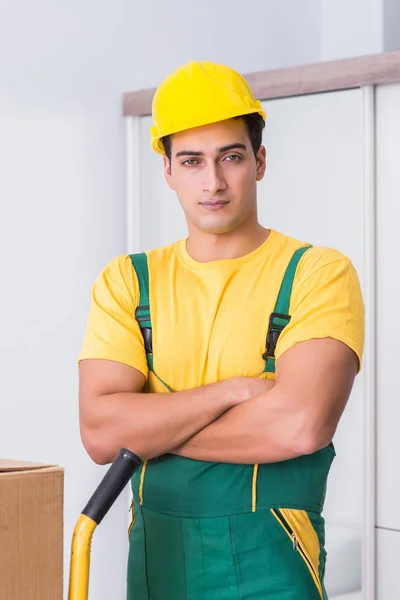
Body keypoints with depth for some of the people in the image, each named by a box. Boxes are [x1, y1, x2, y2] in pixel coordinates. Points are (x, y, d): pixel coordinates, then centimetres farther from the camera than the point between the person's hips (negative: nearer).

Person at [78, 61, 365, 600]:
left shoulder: (319, 273, -7)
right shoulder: (126, 282, 3)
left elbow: (301, 424, -22)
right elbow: (99, 431, -9)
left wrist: (149, 430, -12)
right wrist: (234, 390, -17)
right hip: (155, 554, 3)